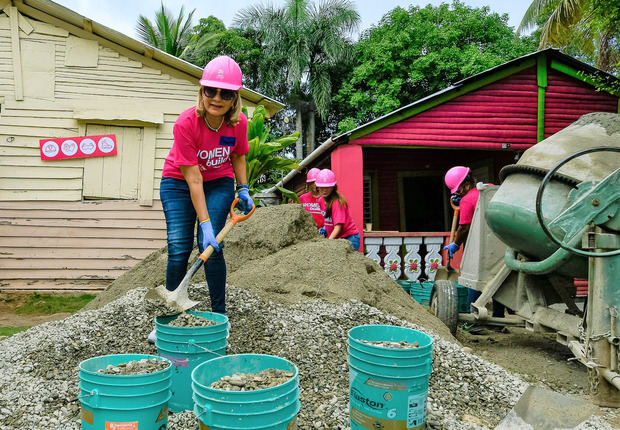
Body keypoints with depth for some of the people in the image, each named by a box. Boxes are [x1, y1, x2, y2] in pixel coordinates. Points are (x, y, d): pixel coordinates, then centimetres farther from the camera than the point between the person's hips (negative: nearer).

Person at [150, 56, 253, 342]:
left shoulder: (238, 123, -17)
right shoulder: (186, 123, -28)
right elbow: (193, 179, -28)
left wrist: (243, 190, -2)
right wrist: (205, 224, -30)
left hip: (219, 183, 2)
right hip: (178, 183, -2)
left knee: (211, 246, -12)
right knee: (178, 249, -9)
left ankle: (219, 316, 1)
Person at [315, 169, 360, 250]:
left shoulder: (337, 201, -17)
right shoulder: (323, 200, 7)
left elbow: (338, 227, -22)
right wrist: (326, 229, 2)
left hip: (349, 238, -7)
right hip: (335, 239, 7)